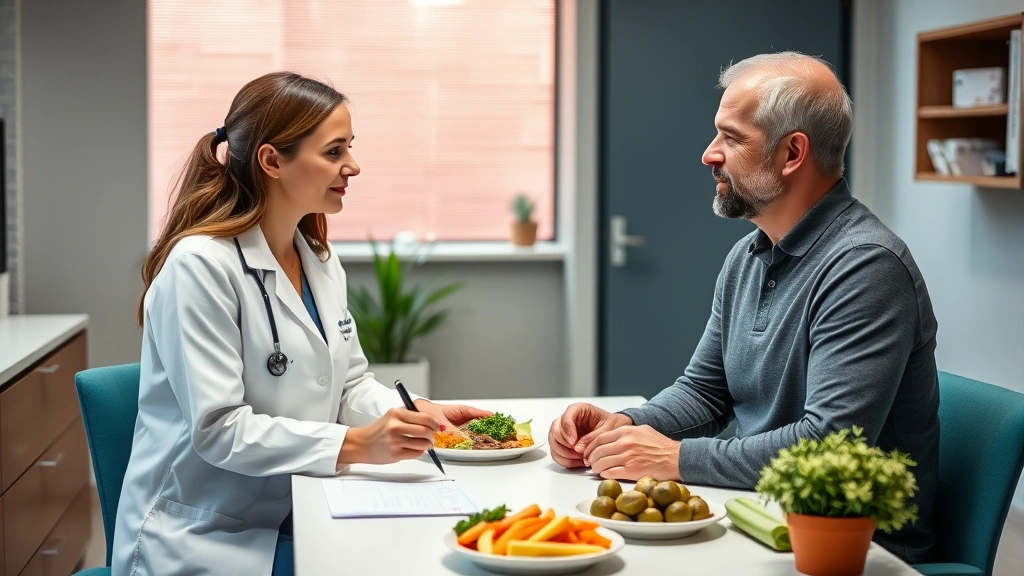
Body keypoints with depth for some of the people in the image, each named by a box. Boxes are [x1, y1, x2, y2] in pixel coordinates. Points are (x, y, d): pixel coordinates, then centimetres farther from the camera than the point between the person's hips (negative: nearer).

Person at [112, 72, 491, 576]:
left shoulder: (321, 263, 10)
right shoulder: (200, 266, -17)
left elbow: (350, 385, 15)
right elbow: (217, 429, -21)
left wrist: (419, 415, -5)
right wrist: (354, 445, -27)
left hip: (294, 527, 8)